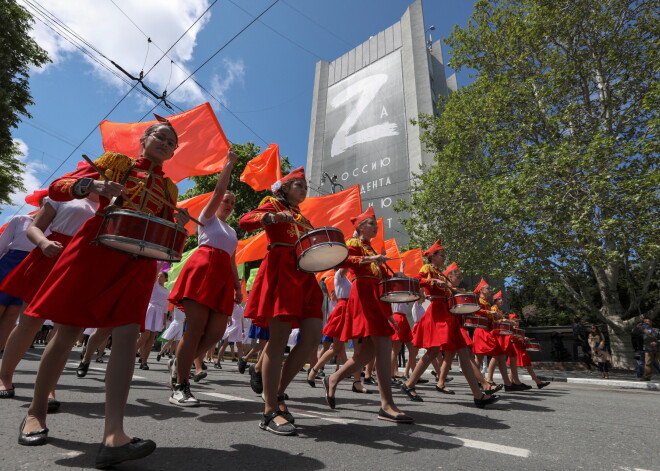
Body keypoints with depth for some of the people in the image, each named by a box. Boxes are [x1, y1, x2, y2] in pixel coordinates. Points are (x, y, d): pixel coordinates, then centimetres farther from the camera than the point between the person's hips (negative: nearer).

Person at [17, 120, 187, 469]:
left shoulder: (169, 188, 17)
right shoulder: (114, 160, 11)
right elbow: (57, 188, 5)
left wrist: (178, 226, -5)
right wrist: (93, 186, -15)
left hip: (139, 261, 2)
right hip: (95, 249, -1)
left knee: (128, 335, -12)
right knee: (67, 331, 4)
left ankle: (113, 434, -15)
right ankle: (36, 411, 26)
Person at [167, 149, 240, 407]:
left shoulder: (232, 231, 28)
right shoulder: (207, 217, 13)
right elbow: (218, 192, -2)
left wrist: (238, 287, 16)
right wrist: (229, 164, 2)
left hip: (223, 276, 6)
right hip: (203, 268, -6)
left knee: (216, 332, -3)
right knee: (196, 327, -12)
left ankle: (179, 364, 19)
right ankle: (180, 387, -2)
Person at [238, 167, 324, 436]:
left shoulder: (302, 219, 28)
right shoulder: (273, 205, 11)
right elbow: (245, 221, -5)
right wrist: (272, 217, -21)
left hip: (304, 274, 7)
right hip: (280, 270, -7)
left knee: (313, 337, -2)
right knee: (279, 338, -10)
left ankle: (277, 393, 13)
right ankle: (270, 412, -1)